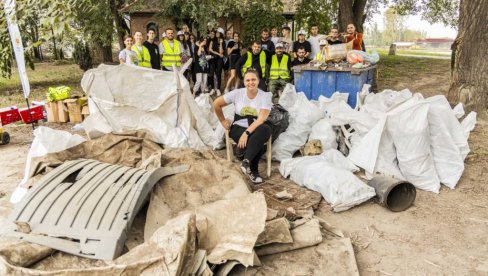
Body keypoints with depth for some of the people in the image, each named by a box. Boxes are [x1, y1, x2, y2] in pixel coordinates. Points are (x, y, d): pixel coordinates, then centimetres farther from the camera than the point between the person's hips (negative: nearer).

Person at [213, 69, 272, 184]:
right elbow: (216, 103, 9)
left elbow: (261, 119, -17)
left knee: (266, 129, -38)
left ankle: (246, 161, -39)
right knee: (258, 143, -34)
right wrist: (223, 121, 11)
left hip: (256, 129, 1)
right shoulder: (237, 93, -1)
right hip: (238, 128, -1)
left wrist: (246, 133, -28)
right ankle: (253, 171, -18)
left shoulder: (265, 96, -5)